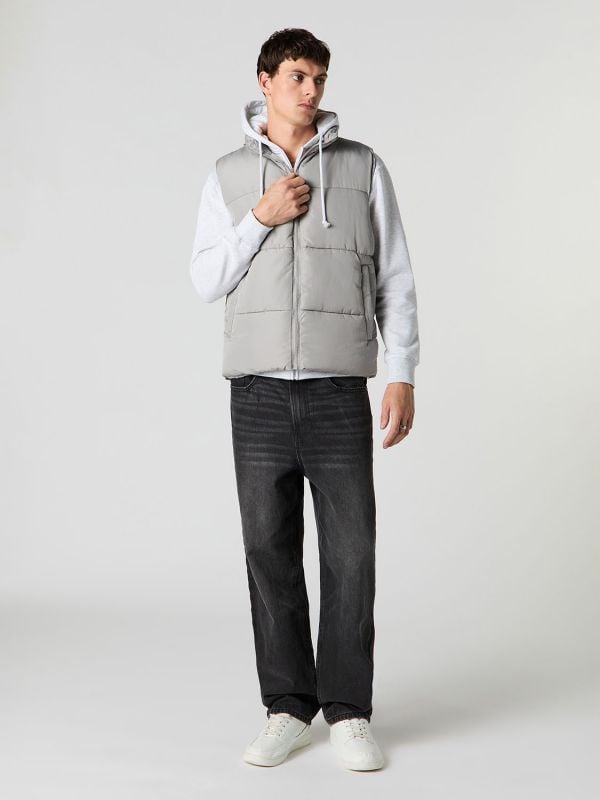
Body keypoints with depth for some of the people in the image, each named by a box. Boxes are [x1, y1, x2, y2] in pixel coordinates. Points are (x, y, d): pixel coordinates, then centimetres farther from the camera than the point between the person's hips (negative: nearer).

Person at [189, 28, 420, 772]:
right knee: (271, 553, 4)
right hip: (258, 393, 1)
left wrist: (402, 375, -6)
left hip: (338, 391, -1)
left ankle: (348, 715, 11)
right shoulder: (229, 175, 9)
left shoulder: (363, 167, 4)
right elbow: (207, 282, 4)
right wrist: (261, 219, -11)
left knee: (349, 555, -2)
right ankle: (288, 710, 16)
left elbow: (395, 280, 3)